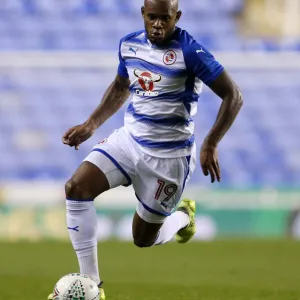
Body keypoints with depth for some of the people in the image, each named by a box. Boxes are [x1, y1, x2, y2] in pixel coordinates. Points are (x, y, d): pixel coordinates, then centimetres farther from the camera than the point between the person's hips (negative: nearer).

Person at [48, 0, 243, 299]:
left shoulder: (190, 51, -19)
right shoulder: (129, 44, 0)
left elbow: (233, 97, -17)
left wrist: (210, 145, -23)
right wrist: (91, 125, 12)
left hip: (168, 155, -5)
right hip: (128, 140, 5)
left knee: (144, 239, 4)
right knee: (76, 187, -18)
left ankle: (183, 216, 41)